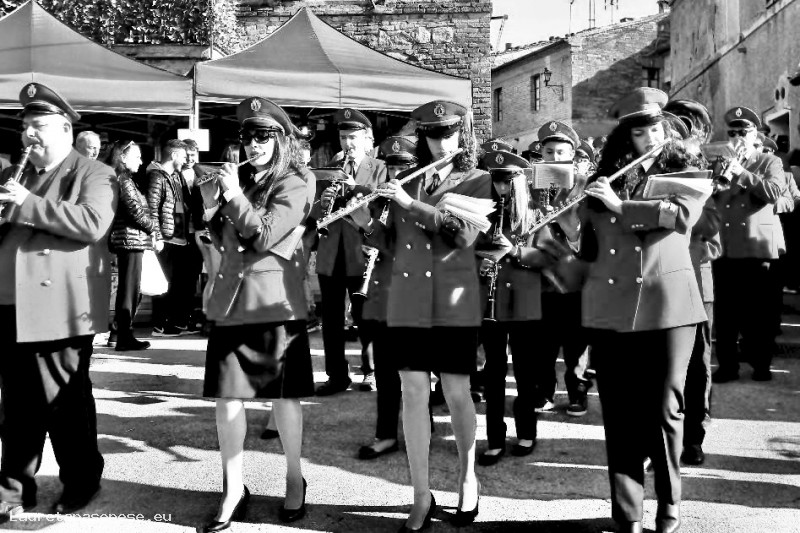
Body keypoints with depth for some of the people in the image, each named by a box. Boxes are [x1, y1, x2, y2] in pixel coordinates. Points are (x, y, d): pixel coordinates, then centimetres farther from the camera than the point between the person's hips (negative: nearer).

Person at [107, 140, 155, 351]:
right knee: (129, 289, -5)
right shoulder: (124, 180, -11)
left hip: (127, 240, 9)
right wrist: (153, 229, -3)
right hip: (131, 239, -9)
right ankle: (124, 337, 0)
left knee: (129, 289, 13)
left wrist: (149, 231, 7)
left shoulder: (122, 179, 17)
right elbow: (136, 212, -18)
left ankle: (124, 334, 18)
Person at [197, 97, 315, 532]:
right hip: (229, 300, 5)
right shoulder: (236, 179, 13)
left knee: (283, 396, 6)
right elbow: (220, 240, 16)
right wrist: (209, 203, 2)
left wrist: (235, 196, -12)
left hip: (274, 303, -5)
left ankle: (294, 481, 25)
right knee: (226, 397, 4)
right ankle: (233, 491, 17)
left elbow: (264, 236, -13)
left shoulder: (295, 185, -3)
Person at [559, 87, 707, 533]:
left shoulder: (687, 174, 8)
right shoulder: (604, 180, 12)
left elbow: (682, 215, -15)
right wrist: (569, 224, -7)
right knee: (619, 415, 5)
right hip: (609, 308, 2)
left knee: (663, 411, 3)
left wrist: (620, 205, -14)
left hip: (667, 305, -2)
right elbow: (589, 248, 12)